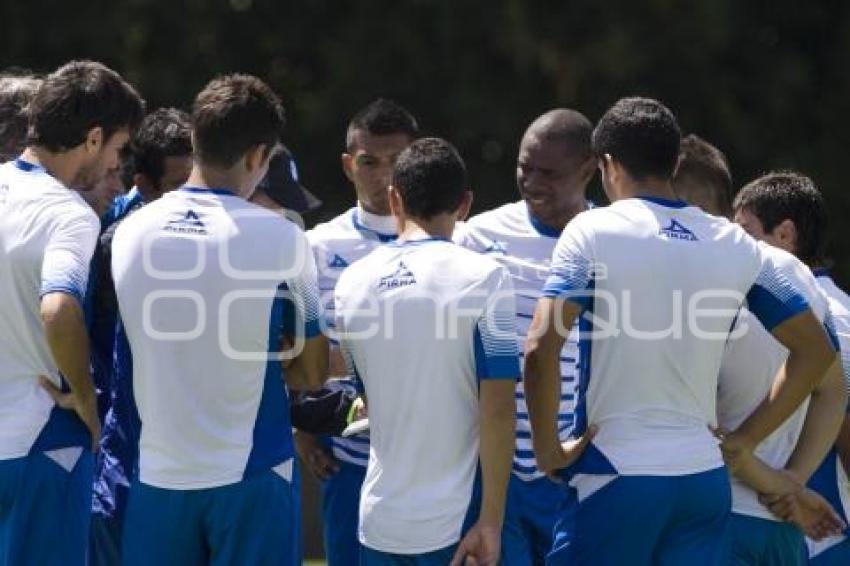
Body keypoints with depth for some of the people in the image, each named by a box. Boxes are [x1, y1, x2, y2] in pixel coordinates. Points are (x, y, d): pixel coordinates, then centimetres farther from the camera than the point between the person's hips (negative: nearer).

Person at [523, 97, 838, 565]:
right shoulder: (735, 245, 9)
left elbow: (541, 347, -16)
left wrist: (547, 449, -5)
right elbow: (816, 349, 13)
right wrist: (746, 438, 14)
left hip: (616, 474, -4)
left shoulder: (593, 232, -5)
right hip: (705, 477, 4)